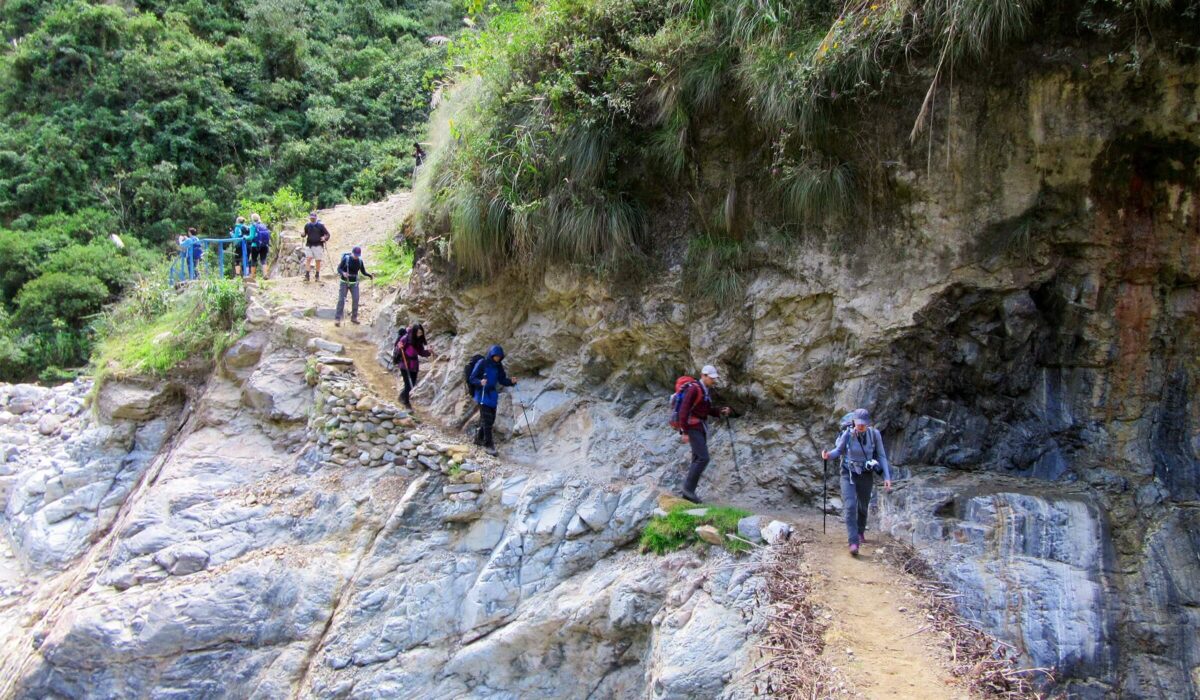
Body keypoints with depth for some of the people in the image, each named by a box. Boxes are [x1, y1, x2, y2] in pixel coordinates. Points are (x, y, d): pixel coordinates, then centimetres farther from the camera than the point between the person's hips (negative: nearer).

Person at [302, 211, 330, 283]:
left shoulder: (320, 225, -1)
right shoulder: (307, 225, 7)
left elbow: (327, 234, 3)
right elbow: (305, 233, 19)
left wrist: (325, 238, -18)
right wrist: (303, 235, -4)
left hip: (318, 245, -2)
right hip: (309, 245, 2)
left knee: (318, 261, 3)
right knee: (308, 259, -11)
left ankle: (318, 276, 15)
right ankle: (307, 276, -12)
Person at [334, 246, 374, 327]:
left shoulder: (360, 261, -4)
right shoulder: (346, 259, -14)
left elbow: (363, 272, 3)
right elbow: (339, 268, -12)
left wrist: (370, 275, -16)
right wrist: (343, 273, -33)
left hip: (354, 283, 3)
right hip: (344, 282, -3)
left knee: (355, 299, -6)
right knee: (341, 300, -7)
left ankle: (354, 317, 7)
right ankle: (337, 319, -5)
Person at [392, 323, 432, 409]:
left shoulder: (419, 341, 1)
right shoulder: (405, 338, -17)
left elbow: (421, 352, 10)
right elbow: (396, 351, -14)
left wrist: (428, 352, -8)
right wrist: (399, 348, -35)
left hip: (414, 365, 6)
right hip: (405, 364, -6)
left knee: (412, 385, 12)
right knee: (408, 385, -5)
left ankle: (403, 395, 39)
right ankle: (407, 402, 13)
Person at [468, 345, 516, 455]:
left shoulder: (498, 366, 8)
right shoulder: (482, 363, -10)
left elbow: (502, 380, 11)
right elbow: (472, 378, -9)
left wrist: (511, 382, -8)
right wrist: (480, 382, -30)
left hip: (493, 396, 7)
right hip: (483, 395, -7)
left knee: (491, 419, 12)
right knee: (487, 419, -10)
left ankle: (479, 438, 29)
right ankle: (488, 444, -7)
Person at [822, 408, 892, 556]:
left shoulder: (874, 434, -15)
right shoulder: (847, 435, -18)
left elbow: (881, 456, -5)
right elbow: (838, 451, -2)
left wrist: (887, 477, -11)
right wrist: (828, 455, -24)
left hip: (866, 476, 2)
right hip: (848, 475, -2)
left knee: (863, 507, 20)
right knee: (850, 507, -18)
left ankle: (860, 532, 48)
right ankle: (854, 543, -21)